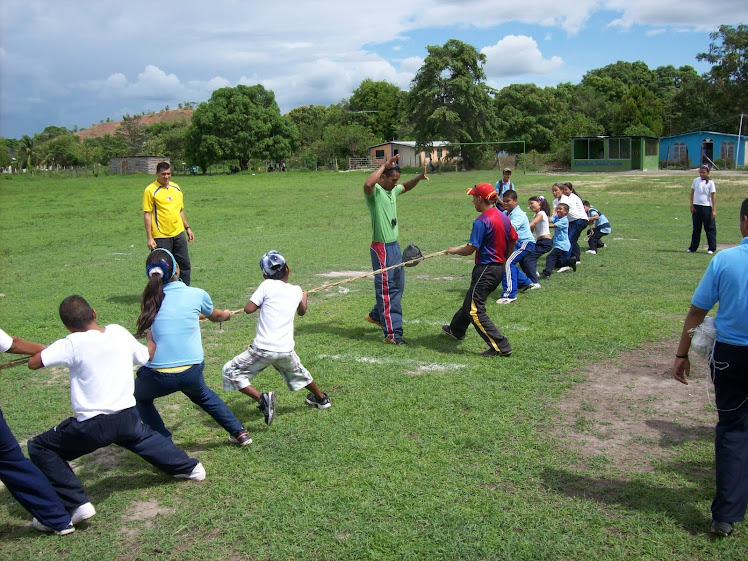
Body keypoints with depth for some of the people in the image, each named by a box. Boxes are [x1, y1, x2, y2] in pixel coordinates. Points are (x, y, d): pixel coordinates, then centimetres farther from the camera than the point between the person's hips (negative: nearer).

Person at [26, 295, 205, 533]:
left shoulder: (73, 344, -15)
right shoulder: (119, 332, 1)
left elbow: (33, 363, -11)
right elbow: (146, 355, 17)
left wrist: (50, 349, 9)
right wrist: (153, 336, 38)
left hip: (92, 426, -6)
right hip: (127, 417, 6)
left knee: (40, 448, 11)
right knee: (144, 436, 36)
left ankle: (74, 505, 3)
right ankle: (189, 467, 43)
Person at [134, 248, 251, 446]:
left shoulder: (150, 299, 3)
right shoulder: (197, 295, -1)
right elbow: (216, 316, 21)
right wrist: (226, 315, 46)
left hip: (158, 376, -1)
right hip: (192, 373, 1)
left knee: (139, 397, 32)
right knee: (202, 395, 35)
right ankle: (239, 432, 37)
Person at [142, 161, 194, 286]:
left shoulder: (176, 188, 12)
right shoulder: (150, 190, -7)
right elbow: (147, 215, -9)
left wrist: (187, 228, 19)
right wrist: (149, 238, -13)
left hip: (179, 234, 6)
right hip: (161, 237, -5)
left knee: (184, 265, 8)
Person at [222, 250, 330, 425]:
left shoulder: (267, 286, -5)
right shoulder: (297, 291, 10)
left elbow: (248, 309, -9)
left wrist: (261, 302, 11)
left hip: (264, 349, -5)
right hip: (286, 350, 5)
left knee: (230, 371, 7)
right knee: (298, 372, 34)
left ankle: (262, 398, -9)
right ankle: (321, 398, 53)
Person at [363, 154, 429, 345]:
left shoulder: (393, 190, 9)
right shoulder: (375, 191, -16)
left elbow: (406, 187, 30)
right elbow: (367, 184, -41)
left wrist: (419, 177, 10)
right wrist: (384, 165, -30)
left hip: (394, 245, 9)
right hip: (381, 248, -9)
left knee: (397, 286, 22)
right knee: (387, 289, -4)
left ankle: (376, 315, 41)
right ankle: (392, 334, 2)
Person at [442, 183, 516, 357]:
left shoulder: (481, 221, -20)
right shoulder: (504, 217, 6)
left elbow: (470, 249, -22)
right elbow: (513, 239, 15)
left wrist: (453, 250, -3)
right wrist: (504, 258, 28)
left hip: (485, 269, -10)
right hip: (500, 268, 10)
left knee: (475, 311, -6)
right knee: (471, 301, 26)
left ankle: (501, 347, -9)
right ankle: (456, 329, 45)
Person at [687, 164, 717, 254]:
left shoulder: (710, 183, -4)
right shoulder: (696, 181, 7)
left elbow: (713, 196, -6)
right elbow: (692, 193, 11)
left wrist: (714, 210, -11)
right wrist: (692, 206, 2)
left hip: (706, 207, -4)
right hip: (696, 207, 4)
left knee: (710, 228, 0)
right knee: (696, 228, 11)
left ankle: (711, 248, 6)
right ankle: (693, 248, 18)